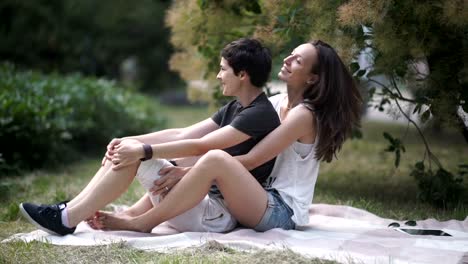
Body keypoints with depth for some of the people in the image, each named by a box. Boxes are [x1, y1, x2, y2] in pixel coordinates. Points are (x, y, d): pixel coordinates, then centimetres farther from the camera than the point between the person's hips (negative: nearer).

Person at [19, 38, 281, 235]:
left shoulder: (260, 114, -14)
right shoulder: (234, 108, 16)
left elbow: (201, 146, -21)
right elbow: (182, 134, 10)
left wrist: (142, 150, -22)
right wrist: (128, 141, 1)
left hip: (224, 209, -9)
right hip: (209, 194, 9)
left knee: (136, 156, -17)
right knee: (128, 151, -1)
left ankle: (68, 218, -14)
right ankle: (71, 213, -6)